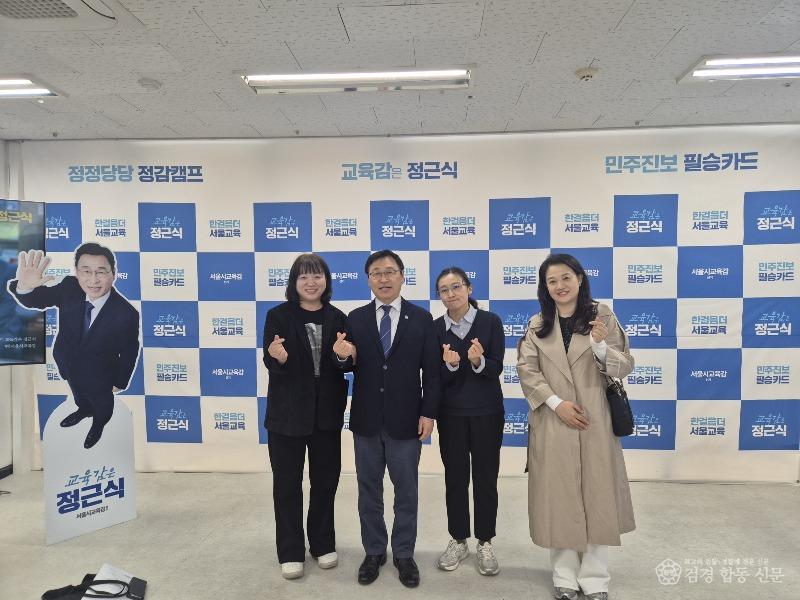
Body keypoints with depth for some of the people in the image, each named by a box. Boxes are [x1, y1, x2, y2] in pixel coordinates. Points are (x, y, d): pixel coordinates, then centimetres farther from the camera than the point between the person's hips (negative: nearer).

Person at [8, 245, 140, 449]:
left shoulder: (126, 314, -37)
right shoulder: (69, 288, -26)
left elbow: (129, 352, -23)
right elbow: (37, 300, -17)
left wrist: (120, 382, -8)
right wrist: (24, 286, -42)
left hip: (99, 376, -4)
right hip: (69, 365, 4)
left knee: (102, 403, 30)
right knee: (79, 394, 36)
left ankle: (98, 424, 64)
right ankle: (84, 410, 71)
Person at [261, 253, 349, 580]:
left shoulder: (337, 317, 2)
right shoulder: (278, 316, -6)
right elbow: (271, 365, -9)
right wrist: (278, 358, -32)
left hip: (326, 412, 3)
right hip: (287, 412, -2)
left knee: (325, 480, 14)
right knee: (287, 484, 9)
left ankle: (323, 544, 33)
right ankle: (291, 552, 25)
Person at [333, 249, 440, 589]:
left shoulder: (421, 319, -2)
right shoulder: (356, 319, 1)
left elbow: (432, 372, -2)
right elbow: (350, 367, 1)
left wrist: (429, 413, -7)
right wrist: (343, 356, -21)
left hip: (405, 419, -1)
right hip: (366, 420, 2)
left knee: (406, 492, 12)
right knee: (369, 491, 15)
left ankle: (404, 555, 31)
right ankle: (374, 552, 33)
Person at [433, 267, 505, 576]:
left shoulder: (490, 321, -8)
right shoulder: (436, 327, -3)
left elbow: (496, 369, -9)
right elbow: (436, 377, -4)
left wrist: (479, 362, -29)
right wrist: (450, 364, -24)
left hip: (487, 412, -1)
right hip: (451, 414, 1)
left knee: (485, 479, 9)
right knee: (455, 479, 11)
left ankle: (485, 543, 26)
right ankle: (458, 541, 28)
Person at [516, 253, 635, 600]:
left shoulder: (602, 315, 2)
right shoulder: (537, 324, 6)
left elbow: (626, 366, -3)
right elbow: (526, 370, -1)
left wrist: (601, 346, -22)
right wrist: (556, 403, -12)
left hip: (595, 422, -1)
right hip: (552, 423, 1)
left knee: (597, 496, 6)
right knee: (559, 498, 7)